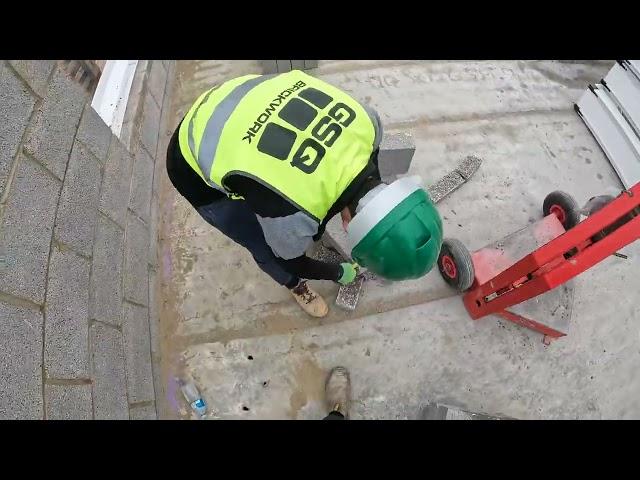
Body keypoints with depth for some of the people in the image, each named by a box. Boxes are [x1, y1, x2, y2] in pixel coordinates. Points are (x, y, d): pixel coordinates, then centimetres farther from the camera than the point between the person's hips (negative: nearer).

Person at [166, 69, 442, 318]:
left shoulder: (367, 122, -24)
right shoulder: (293, 217, -38)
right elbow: (289, 259, -13)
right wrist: (339, 273, 4)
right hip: (195, 169, -5)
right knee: (265, 248, 6)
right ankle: (297, 287, 37)